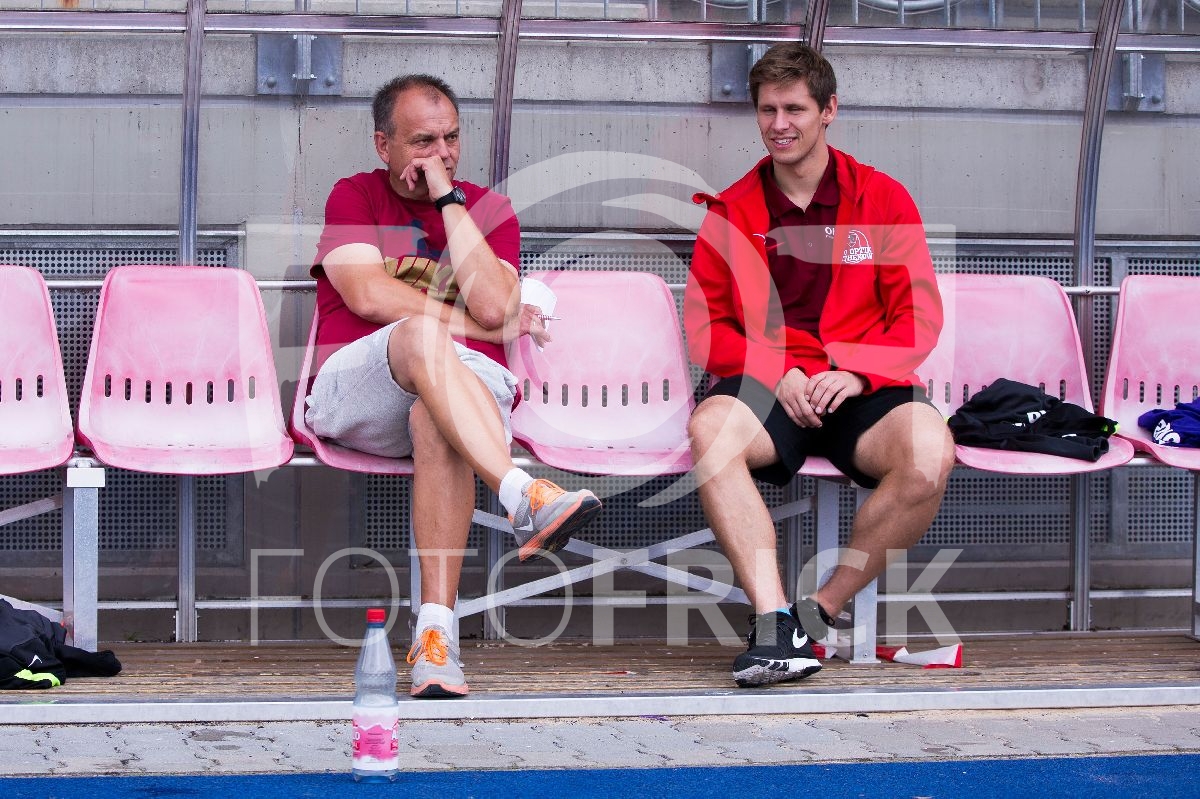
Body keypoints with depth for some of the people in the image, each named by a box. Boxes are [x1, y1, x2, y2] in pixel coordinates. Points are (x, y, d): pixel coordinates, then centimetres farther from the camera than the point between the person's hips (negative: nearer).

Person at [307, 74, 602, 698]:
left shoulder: (488, 210, 16)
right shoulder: (354, 197, 14)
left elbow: (492, 306, -4)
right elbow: (367, 296, -5)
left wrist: (450, 202, -2)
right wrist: (473, 325, -1)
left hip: (467, 387, 1)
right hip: (352, 393, -1)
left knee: (435, 421, -38)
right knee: (421, 336, -36)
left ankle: (435, 633, -47)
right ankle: (525, 498, -54)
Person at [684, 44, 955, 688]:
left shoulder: (882, 199, 9)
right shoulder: (730, 211, 10)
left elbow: (920, 315, 5)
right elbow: (704, 324, 8)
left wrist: (856, 373, -12)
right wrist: (777, 373, -10)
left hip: (864, 391, 0)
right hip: (765, 386, 0)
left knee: (930, 453, -33)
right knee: (711, 428, -35)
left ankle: (820, 612, -20)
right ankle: (773, 621, -39)